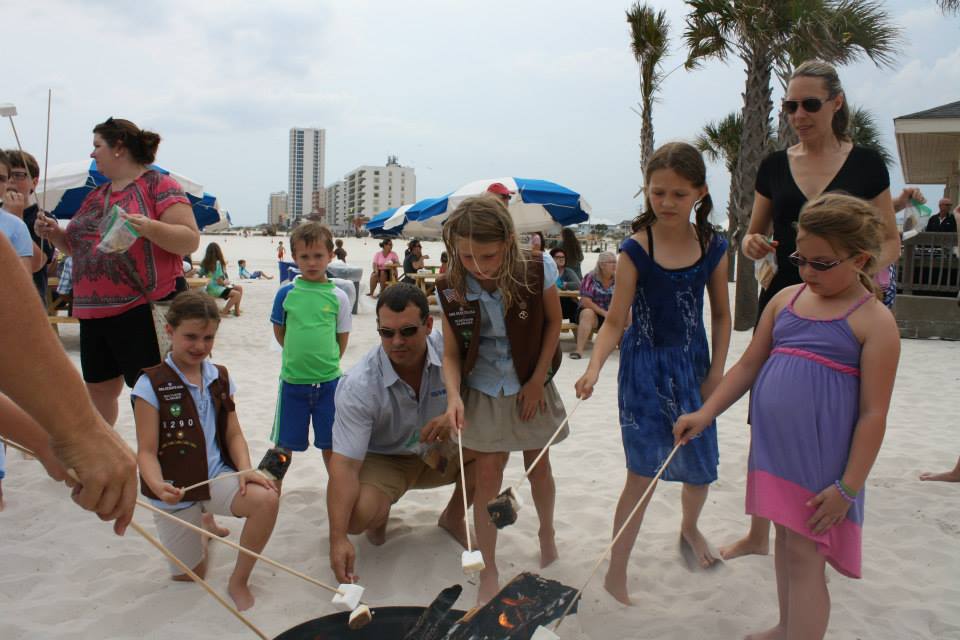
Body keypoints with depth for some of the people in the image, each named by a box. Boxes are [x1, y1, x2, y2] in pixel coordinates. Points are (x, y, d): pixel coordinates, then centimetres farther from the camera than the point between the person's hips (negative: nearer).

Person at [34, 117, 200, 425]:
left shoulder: (159, 185, -4)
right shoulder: (95, 196, 18)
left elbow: (190, 240, -13)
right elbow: (82, 245, 26)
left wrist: (149, 228, -28)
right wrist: (56, 234, 8)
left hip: (144, 310, -7)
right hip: (94, 312, 8)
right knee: (98, 389, 18)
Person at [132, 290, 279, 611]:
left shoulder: (220, 378, 1)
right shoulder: (151, 385, -13)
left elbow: (233, 434, 3)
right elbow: (147, 452, -15)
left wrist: (245, 470, -16)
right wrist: (158, 485, -35)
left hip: (217, 477, 3)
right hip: (175, 490, -2)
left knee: (267, 499, -28)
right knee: (189, 575, 7)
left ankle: (239, 581, -5)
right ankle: (203, 523, 41)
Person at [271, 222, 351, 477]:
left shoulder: (338, 296, -3)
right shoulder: (286, 293, -3)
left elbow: (342, 337, 5)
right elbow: (279, 331, 8)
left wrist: (328, 361, 2)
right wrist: (298, 355, 4)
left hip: (329, 381, 0)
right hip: (292, 380, 0)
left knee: (330, 444, 11)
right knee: (283, 445, 12)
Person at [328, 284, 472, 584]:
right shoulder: (359, 385, -29)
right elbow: (344, 464, -30)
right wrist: (339, 539, -39)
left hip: (439, 453, 3)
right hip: (383, 460, -3)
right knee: (357, 514, -32)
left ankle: (453, 516, 6)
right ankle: (381, 512, 10)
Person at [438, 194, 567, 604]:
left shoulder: (537, 271, -23)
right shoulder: (450, 290, -19)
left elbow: (554, 323, -8)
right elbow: (451, 354, -12)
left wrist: (537, 380, -10)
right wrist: (454, 396, -30)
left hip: (531, 387, 0)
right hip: (482, 393, 0)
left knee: (538, 467, 17)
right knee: (487, 478, 1)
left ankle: (547, 532, 47)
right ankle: (488, 573, 17)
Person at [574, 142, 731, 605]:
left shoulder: (712, 247, -3)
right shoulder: (636, 249, -13)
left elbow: (721, 315, 5)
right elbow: (615, 320, -13)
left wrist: (715, 373, 0)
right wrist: (593, 368, -27)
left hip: (692, 363, 4)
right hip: (645, 365, -4)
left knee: (700, 465, 14)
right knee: (642, 472, -5)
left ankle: (689, 527, 48)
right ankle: (616, 574, 9)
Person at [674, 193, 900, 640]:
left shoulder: (874, 321, -11)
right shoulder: (786, 299, 7)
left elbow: (874, 413, -12)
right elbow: (748, 365, 10)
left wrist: (848, 487, -13)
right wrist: (706, 413, 1)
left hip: (821, 454, -6)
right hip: (774, 446, 6)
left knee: (804, 556, -1)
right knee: (785, 539, 20)